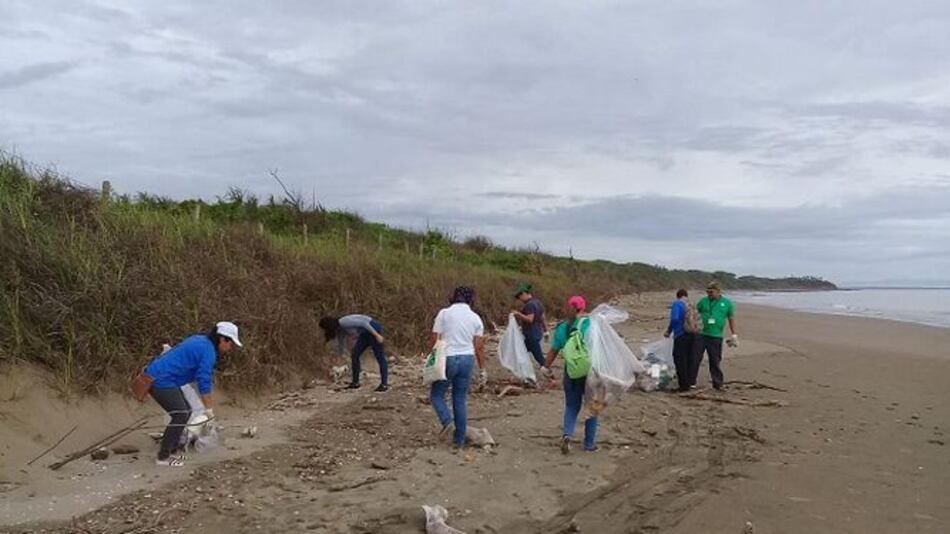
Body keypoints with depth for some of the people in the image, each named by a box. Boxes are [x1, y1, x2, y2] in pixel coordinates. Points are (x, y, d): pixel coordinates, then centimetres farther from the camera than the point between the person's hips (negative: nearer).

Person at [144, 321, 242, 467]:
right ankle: (163, 457, -2)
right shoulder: (208, 351, -16)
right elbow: (204, 381, -16)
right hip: (161, 380, -10)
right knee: (181, 415, -9)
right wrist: (208, 408, -8)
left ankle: (171, 451, 19)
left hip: (156, 376, 10)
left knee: (185, 412, 12)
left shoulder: (200, 340, 13)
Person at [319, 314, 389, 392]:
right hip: (365, 333, 9)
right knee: (355, 355, 4)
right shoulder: (339, 331, 7)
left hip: (373, 329, -9)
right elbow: (341, 348, 21)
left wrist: (377, 335, -26)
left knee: (379, 357, -9)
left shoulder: (343, 322, -21)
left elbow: (363, 323, -25)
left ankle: (384, 384, -6)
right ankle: (355, 382, 10)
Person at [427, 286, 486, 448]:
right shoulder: (475, 318, 4)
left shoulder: (444, 313, -3)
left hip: (448, 359, -3)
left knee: (436, 394, 13)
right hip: (467, 359, 3)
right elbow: (479, 346, 2)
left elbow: (434, 339, -5)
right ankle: (459, 439, 14)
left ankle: (446, 419, -13)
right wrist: (482, 369, 8)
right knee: (460, 399, 11)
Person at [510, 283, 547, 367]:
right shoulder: (537, 302, 11)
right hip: (537, 332, 10)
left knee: (539, 356, -4)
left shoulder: (529, 304, -18)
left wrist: (518, 314, -20)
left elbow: (530, 319, -27)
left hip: (531, 334, -10)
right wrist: (546, 330, 21)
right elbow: (542, 318, 15)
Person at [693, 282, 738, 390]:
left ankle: (718, 383, 19)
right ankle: (690, 381, 9)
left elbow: (731, 319, 12)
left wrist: (734, 335, 10)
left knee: (715, 361, 7)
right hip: (701, 335, 0)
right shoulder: (703, 301, 5)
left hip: (716, 337, 0)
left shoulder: (727, 303, 5)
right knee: (695, 359, 1)